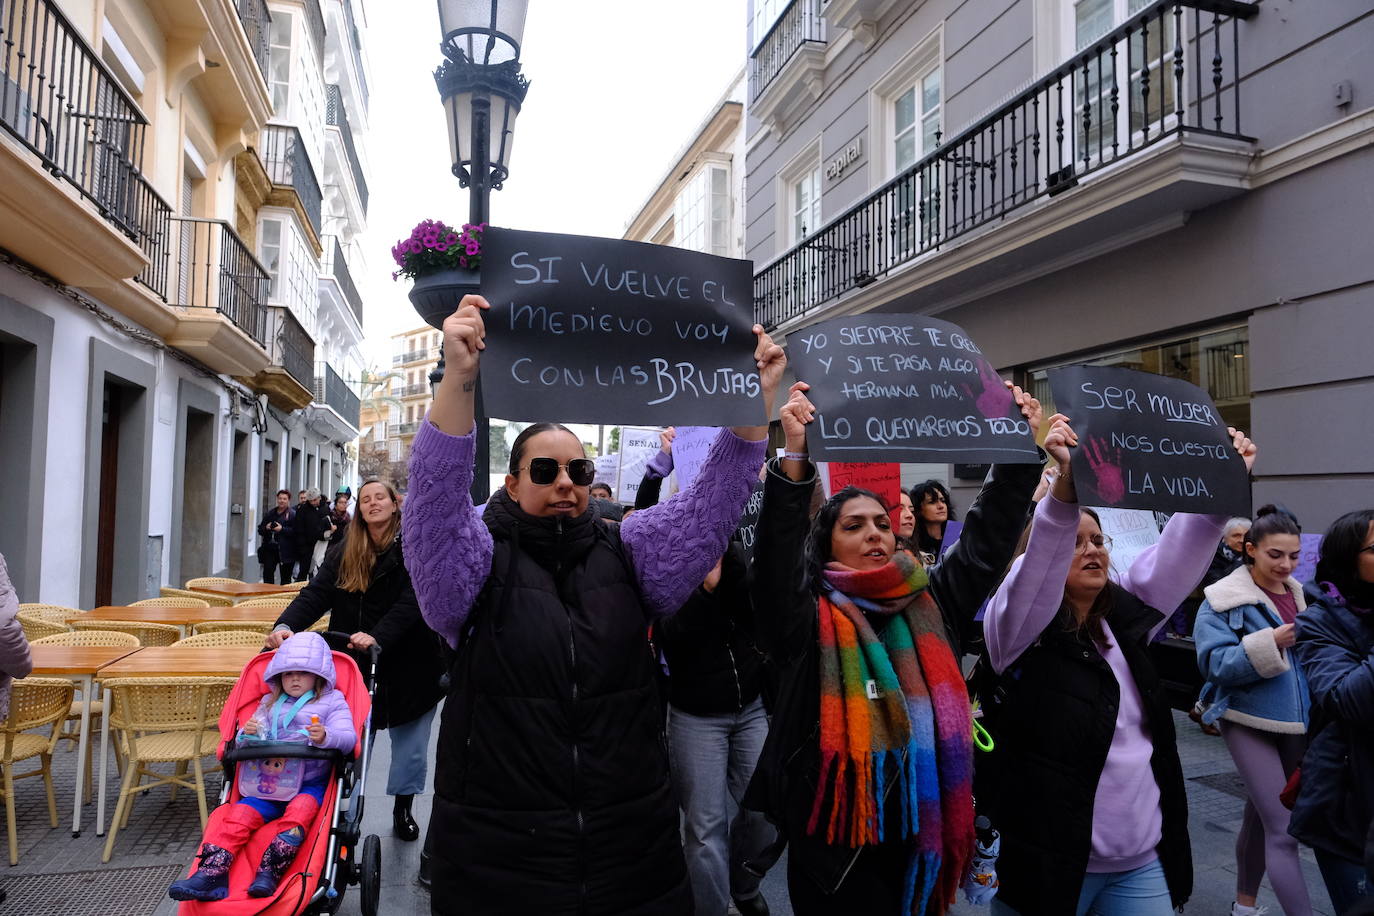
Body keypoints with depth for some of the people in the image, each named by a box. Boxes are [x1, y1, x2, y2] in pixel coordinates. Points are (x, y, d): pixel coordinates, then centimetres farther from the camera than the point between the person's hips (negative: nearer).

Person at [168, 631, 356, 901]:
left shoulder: (332, 701, 6)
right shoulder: (270, 703, 21)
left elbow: (348, 738, -7)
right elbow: (256, 741, 19)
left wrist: (325, 737, -30)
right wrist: (248, 734, -7)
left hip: (310, 783, -4)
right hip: (270, 782, 5)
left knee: (298, 811, -32)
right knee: (239, 815, -16)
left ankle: (269, 873, -34)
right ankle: (211, 874, -20)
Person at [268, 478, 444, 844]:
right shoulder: (342, 551, 3)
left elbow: (413, 600, -19)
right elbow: (316, 594, -8)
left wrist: (377, 636, -32)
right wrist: (285, 625, -26)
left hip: (407, 663, -2)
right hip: (356, 663, 2)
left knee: (409, 741, 11)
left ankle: (403, 809, 30)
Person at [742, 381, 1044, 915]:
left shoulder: (931, 605, 5)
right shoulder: (807, 620, -9)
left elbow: (987, 540, 4)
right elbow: (775, 555, -25)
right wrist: (794, 456, -36)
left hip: (922, 833, 5)